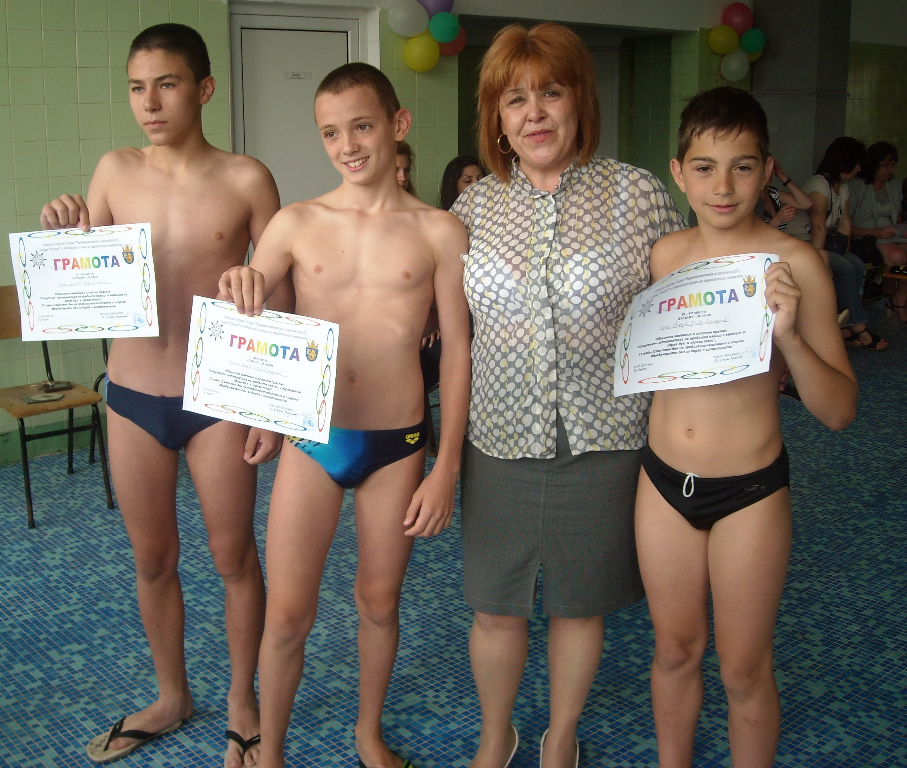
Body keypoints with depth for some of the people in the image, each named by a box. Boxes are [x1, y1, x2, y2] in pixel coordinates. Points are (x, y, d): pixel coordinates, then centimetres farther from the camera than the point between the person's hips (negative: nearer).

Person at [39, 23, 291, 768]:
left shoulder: (245, 179, -7)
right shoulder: (114, 171, 1)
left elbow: (281, 299, -4)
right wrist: (63, 236, -12)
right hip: (132, 397, 3)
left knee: (234, 558, 10)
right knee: (153, 558, 17)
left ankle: (242, 702, 32)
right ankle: (172, 695, 39)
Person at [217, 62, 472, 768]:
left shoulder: (439, 231, -2)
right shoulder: (296, 224, 0)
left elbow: (458, 350, 0)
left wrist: (447, 466, -3)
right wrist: (235, 290, -19)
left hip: (397, 445, 0)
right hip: (311, 440, 0)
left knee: (379, 603, 15)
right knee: (288, 614, 3)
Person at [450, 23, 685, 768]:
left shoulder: (640, 195, -6)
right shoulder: (473, 205, 2)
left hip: (603, 444, -1)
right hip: (500, 442, 2)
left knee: (580, 602, 15)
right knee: (495, 607, 13)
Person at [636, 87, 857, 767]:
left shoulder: (794, 263, -14)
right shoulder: (664, 255, -1)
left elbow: (840, 410, -15)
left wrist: (788, 335, -30)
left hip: (750, 492, -4)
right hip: (664, 480, 4)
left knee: (744, 667, 12)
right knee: (675, 648, 20)